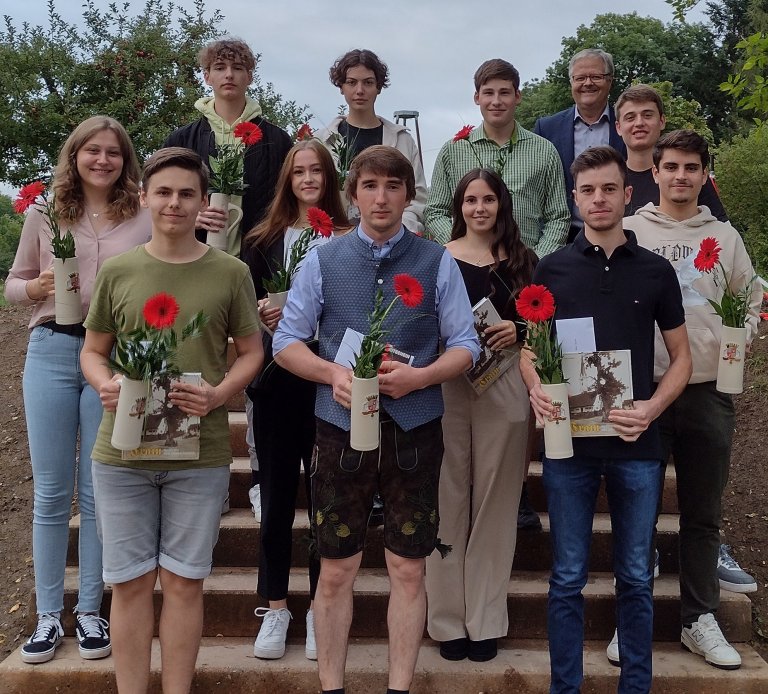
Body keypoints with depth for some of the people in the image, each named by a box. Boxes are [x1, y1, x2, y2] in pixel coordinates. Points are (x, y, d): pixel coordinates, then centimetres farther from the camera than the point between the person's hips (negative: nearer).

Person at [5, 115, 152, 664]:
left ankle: (90, 611, 20)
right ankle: (49, 615, 18)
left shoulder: (145, 219, 4)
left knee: (98, 492, 6)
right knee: (51, 492, 7)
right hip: (52, 352, 2)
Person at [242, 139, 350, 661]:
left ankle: (319, 607, 19)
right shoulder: (263, 241, 8)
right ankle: (275, 606, 20)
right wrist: (263, 318, -11)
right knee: (277, 495, 8)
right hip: (277, 380, 2)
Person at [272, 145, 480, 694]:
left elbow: (466, 346, 5)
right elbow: (286, 342, 7)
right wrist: (332, 373, -12)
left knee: (409, 571, 8)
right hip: (342, 427, 0)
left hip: (415, 430, 0)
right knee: (336, 570, 7)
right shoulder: (323, 262, 5)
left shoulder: (438, 263, 3)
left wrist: (420, 376, -14)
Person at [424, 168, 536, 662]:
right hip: (445, 386, -1)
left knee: (494, 502, 4)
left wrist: (518, 330, -8)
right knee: (448, 500, 2)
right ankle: (448, 619, 13)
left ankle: (486, 621, 14)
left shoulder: (523, 262, 10)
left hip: (505, 387, 1)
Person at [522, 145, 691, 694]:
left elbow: (681, 356, 7)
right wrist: (537, 390, -11)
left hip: (636, 445, 0)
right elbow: (530, 346, 11)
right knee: (568, 579, 7)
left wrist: (651, 409, -10)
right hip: (568, 441, 0)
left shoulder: (656, 271, 4)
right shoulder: (552, 269, 5)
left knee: (636, 578, 10)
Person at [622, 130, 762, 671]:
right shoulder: (628, 233, 4)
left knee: (703, 514, 10)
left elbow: (752, 300, 15)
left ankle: (700, 620, 22)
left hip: (709, 391, 2)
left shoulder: (725, 236, 11)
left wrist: (740, 338, -3)